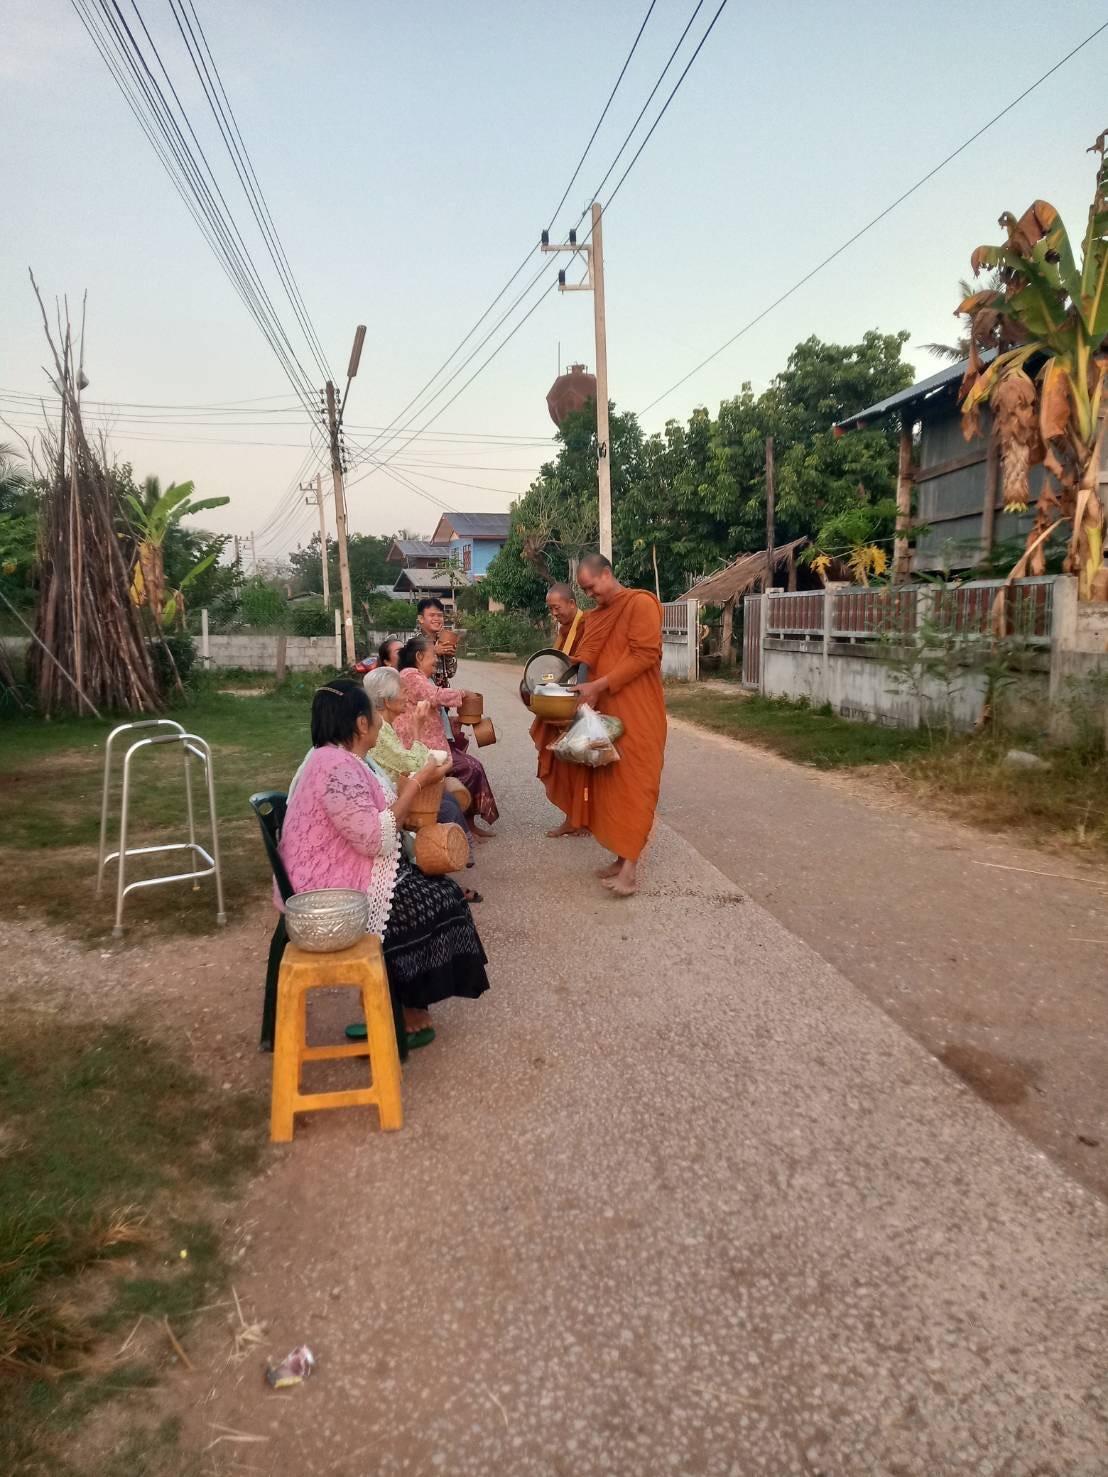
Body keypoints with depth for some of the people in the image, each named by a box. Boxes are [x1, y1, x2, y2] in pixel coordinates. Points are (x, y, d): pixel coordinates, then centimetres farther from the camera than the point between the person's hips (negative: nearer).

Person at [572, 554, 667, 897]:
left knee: (633, 783, -7)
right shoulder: (595, 615, 17)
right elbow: (588, 659, 15)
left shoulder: (641, 603, -7)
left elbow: (645, 655, -16)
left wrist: (599, 686, -19)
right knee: (608, 783, 6)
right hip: (605, 711, 8)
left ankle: (630, 866, -8)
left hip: (637, 713, -8)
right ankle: (623, 856, 13)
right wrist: (584, 690, -5)